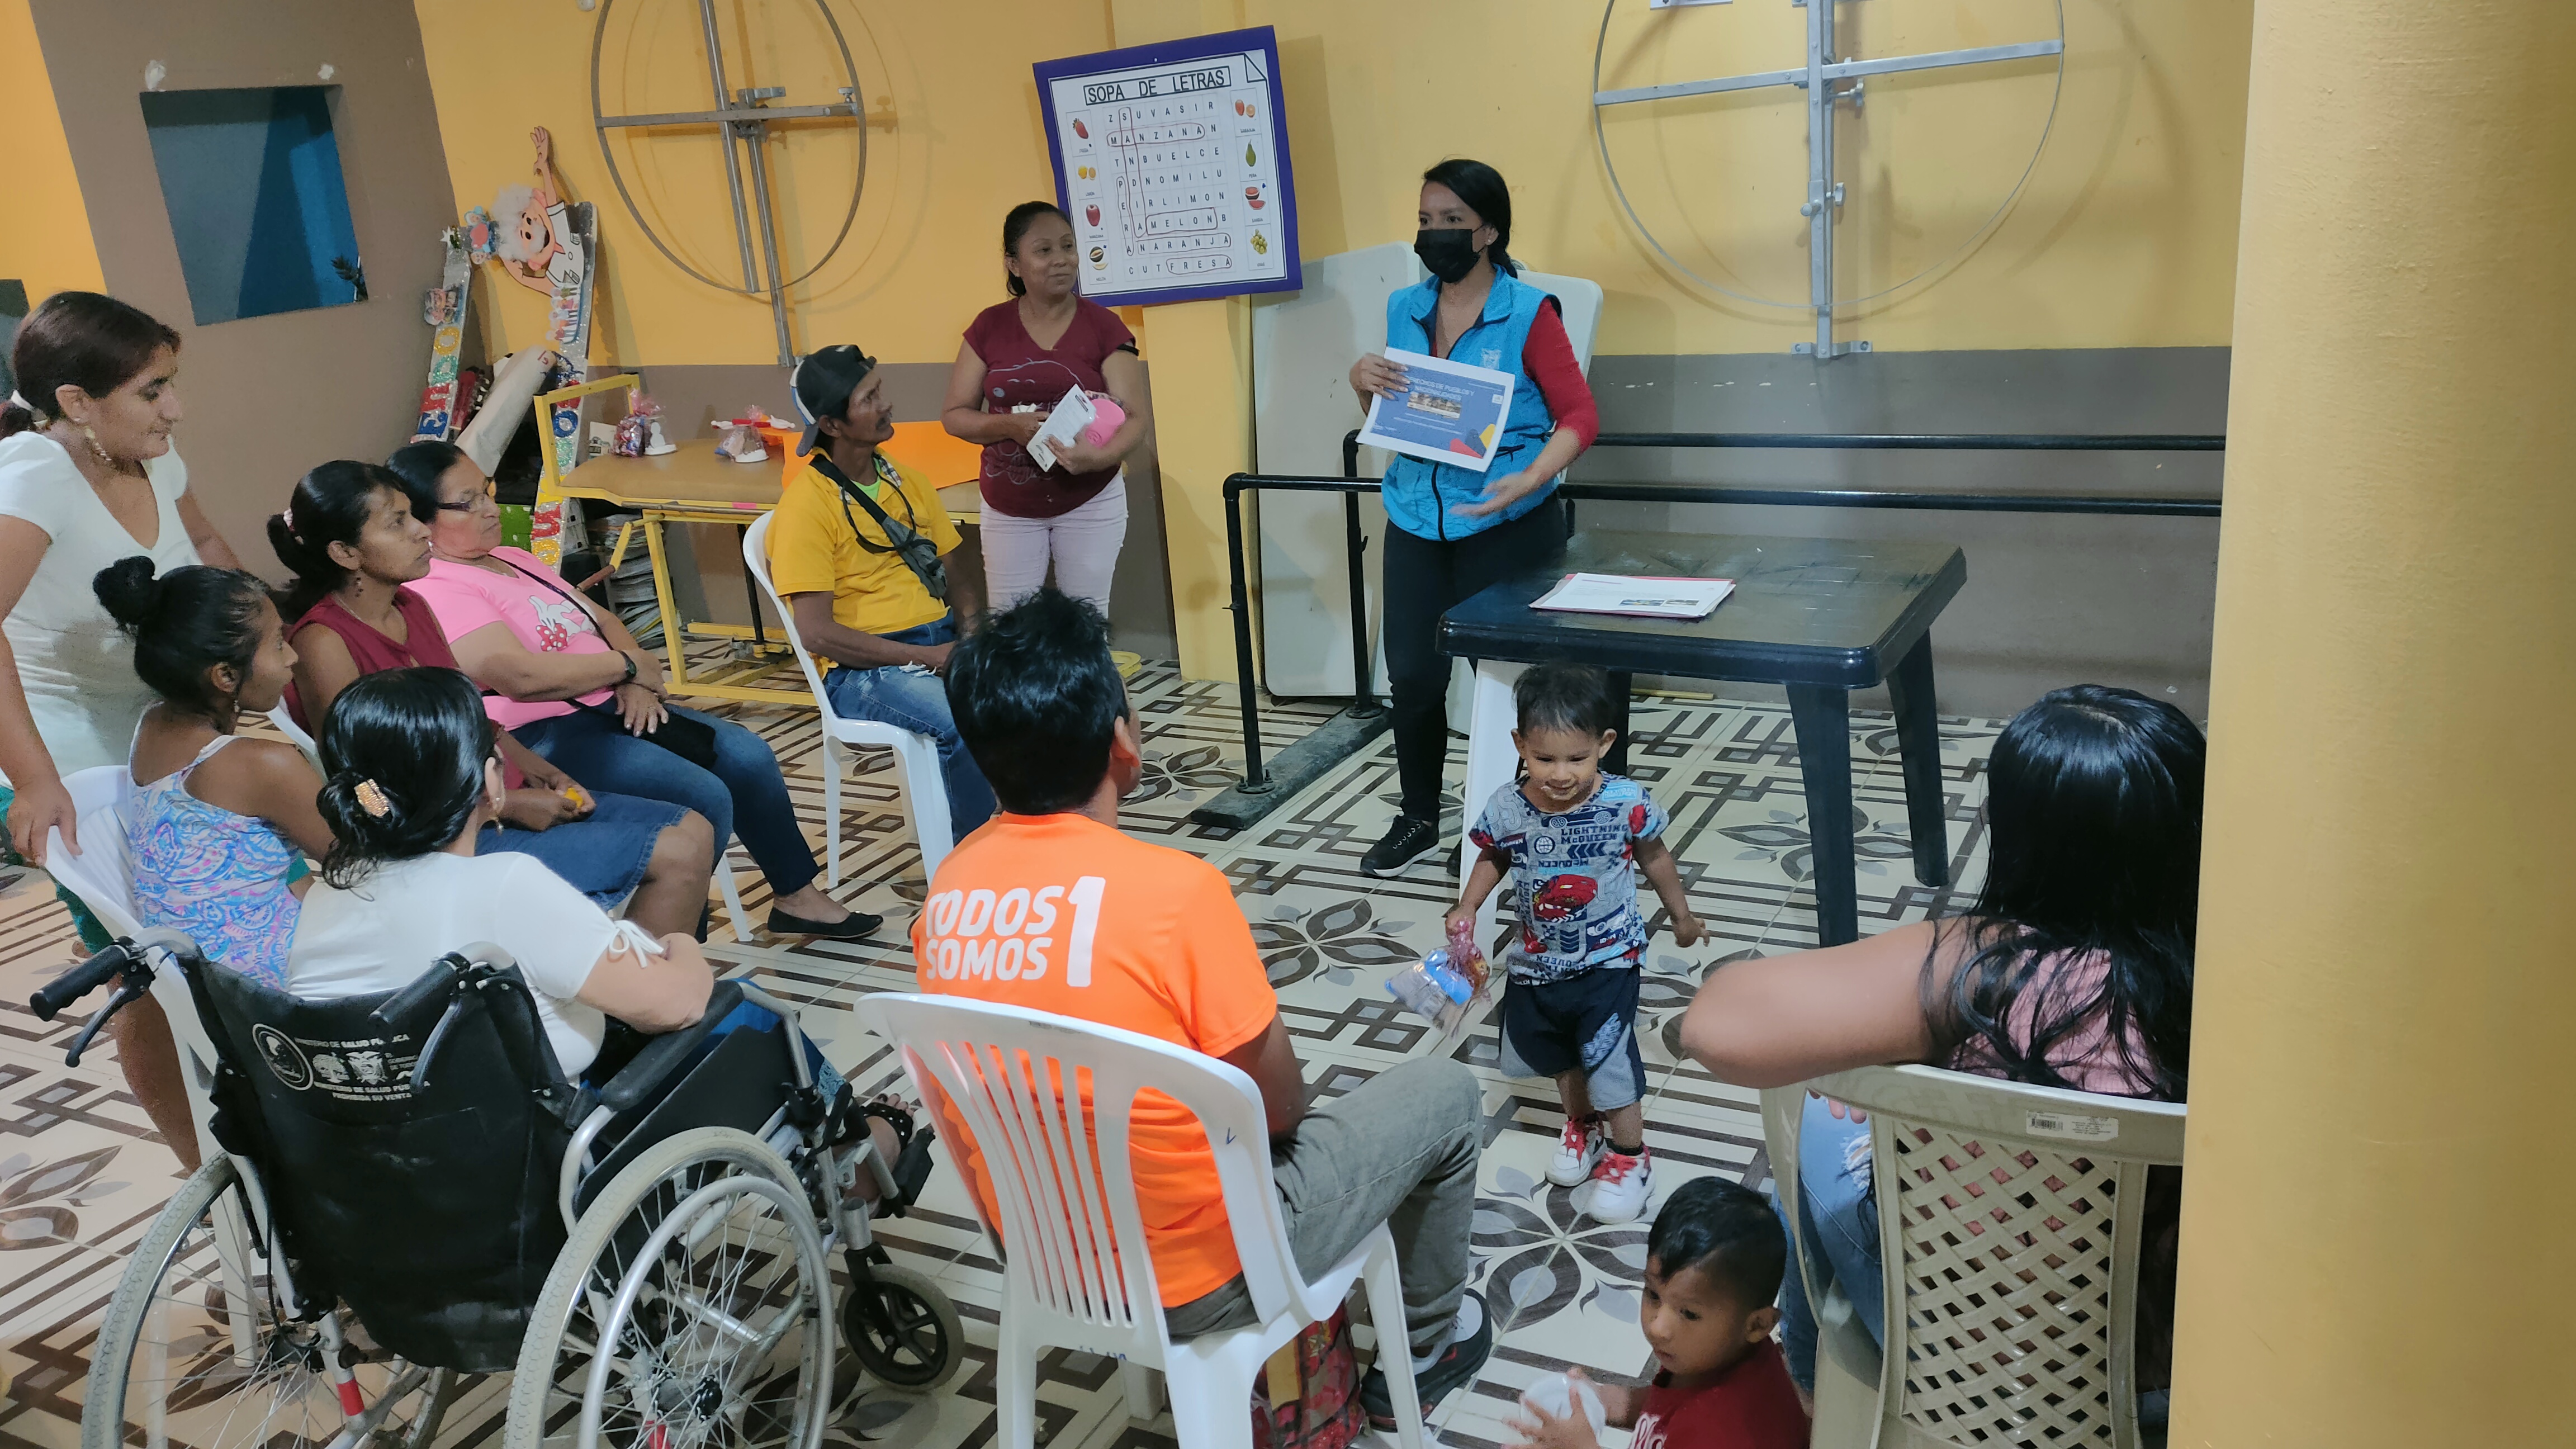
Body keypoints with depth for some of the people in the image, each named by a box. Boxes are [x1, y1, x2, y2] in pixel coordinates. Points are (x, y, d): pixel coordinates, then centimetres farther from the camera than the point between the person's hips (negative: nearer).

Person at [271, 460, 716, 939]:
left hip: (511, 798, 9)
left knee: (695, 830, 1)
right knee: (676, 855, -16)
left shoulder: (412, 607, 10)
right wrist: (508, 805, -17)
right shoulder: (323, 643, -16)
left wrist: (542, 774, 2)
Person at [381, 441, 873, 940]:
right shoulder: (434, 593, -15)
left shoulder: (512, 560, 17)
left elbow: (601, 619, 18)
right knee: (704, 799, -23)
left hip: (610, 708, 10)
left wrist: (636, 683, -3)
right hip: (541, 737, -10)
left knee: (749, 757, 1)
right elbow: (524, 676, -26)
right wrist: (630, 665, -12)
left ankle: (798, 897, 16)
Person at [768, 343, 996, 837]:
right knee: (965, 722, -34)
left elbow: (955, 572, 19)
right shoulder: (807, 503, -9)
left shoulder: (906, 482, 13)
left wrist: (971, 626, -4)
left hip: (942, 640, 7)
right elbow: (817, 632, -14)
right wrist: (928, 657, -18)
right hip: (862, 667, -6)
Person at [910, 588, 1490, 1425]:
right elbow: (1278, 1106, -16)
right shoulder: (1174, 889, -28)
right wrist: (1282, 1112, 8)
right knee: (1446, 1091, 14)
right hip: (1204, 1276, -6)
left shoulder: (947, 890, -8)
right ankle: (1424, 1346, 33)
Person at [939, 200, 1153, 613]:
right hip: (1009, 507, 1)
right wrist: (1009, 426, -19)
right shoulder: (989, 327, -2)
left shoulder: (1103, 326, -7)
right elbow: (953, 415, 0)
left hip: (1091, 502, -1)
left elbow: (1138, 416, -10)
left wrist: (1100, 456, -31)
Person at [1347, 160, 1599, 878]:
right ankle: (1418, 817, 25)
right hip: (1418, 522, 5)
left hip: (1505, 524, -4)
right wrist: (1363, 381, -4)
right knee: (1412, 672, 6)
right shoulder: (1404, 311, 7)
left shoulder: (1528, 313, -8)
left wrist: (1530, 479, -27)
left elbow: (1580, 416, -10)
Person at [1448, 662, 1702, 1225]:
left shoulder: (1627, 804, -20)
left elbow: (1653, 856, 0)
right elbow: (1493, 858, 6)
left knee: (1609, 1056, -5)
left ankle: (1629, 1154, 19)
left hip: (1609, 961, -3)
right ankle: (1582, 1124, 48)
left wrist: (1681, 913, 12)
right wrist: (1467, 907, -5)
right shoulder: (1508, 809, -16)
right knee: (1558, 1055, 20)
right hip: (1537, 963, 4)